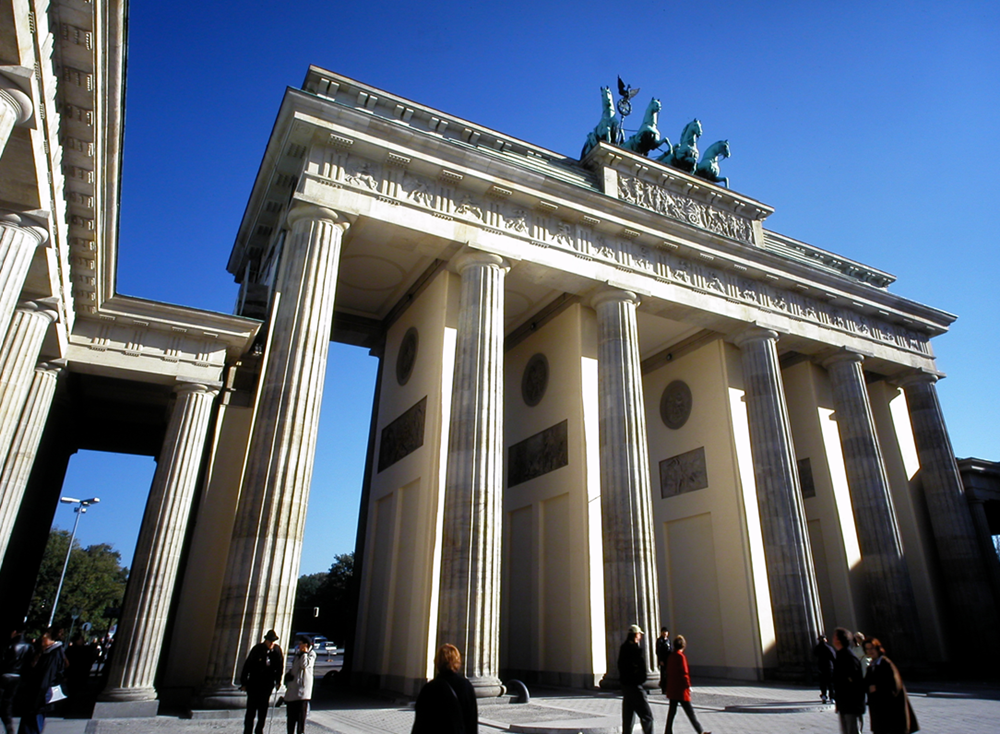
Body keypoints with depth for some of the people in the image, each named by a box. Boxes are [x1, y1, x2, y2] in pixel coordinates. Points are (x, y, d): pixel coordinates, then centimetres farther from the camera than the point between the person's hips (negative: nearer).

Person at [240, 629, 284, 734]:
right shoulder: (257, 649, -11)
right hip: (254, 683, -2)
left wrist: (278, 681, 4)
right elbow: (247, 666, -7)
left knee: (263, 708, 5)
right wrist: (243, 683, -6)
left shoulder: (277, 650, -4)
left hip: (268, 683, 2)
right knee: (251, 708, 0)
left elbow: (280, 666, 7)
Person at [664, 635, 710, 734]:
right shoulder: (681, 656, -14)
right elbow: (684, 672, -17)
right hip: (681, 689, -7)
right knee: (689, 711, -1)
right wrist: (688, 685, -8)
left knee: (672, 711, 12)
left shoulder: (671, 656, 9)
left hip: (672, 688, 7)